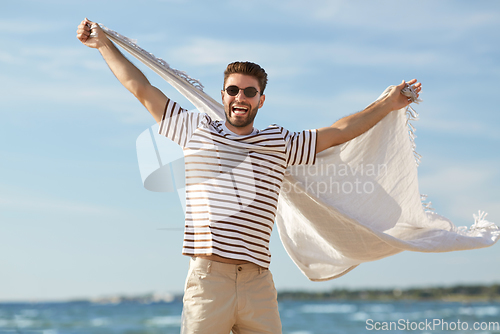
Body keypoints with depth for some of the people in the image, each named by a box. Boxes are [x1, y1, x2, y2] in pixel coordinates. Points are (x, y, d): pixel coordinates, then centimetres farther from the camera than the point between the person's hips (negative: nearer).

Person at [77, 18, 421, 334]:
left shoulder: (280, 143, 15)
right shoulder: (196, 130, 13)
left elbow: (338, 132, 21)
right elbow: (141, 88, 18)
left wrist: (389, 104, 23)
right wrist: (104, 43, 23)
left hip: (258, 284, 2)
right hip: (208, 278, -1)